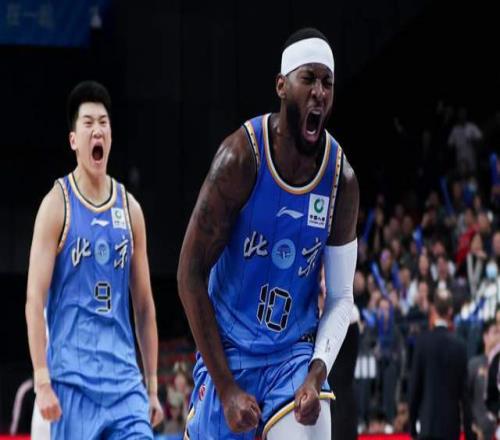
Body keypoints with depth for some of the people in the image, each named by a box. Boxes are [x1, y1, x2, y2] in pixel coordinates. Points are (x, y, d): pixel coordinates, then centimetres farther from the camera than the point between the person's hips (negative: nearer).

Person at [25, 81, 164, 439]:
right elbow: (35, 299, -7)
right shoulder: (57, 204, -3)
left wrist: (153, 386, 12)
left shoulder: (130, 209, 11)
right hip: (73, 378, -4)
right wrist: (42, 381, -15)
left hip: (125, 376, 4)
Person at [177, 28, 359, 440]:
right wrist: (226, 388, -16)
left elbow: (341, 297, 3)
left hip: (296, 355, 2)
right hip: (228, 354, -2)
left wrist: (317, 373, -16)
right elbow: (191, 272, -13)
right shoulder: (243, 156, -15)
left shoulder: (342, 178, -5)